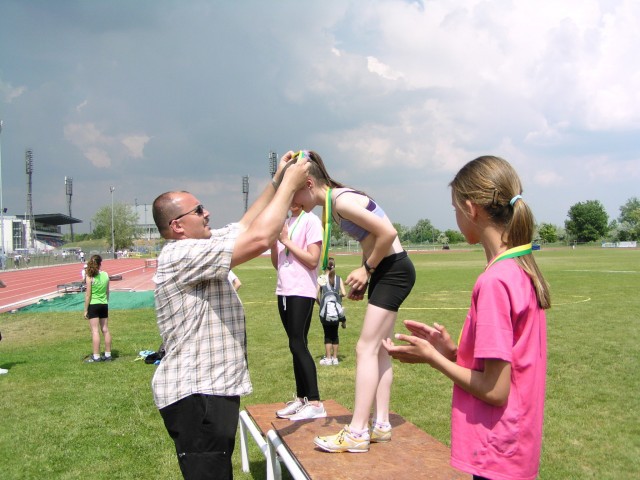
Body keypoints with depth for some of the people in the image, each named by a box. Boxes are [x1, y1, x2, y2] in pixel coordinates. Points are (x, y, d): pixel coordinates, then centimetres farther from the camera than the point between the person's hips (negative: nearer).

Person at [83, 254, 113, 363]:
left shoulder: (90, 277, -12)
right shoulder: (106, 275, 1)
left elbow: (88, 295, -11)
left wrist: (85, 309, -4)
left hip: (93, 305, -4)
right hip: (104, 305, 5)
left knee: (95, 331, -2)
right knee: (105, 330, 10)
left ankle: (96, 356, -1)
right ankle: (108, 355, 16)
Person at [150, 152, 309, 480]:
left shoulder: (198, 247, 10)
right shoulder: (181, 255, -21)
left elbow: (245, 225, 18)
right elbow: (259, 238, -26)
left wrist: (276, 182, 12)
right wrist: (289, 184, -16)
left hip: (213, 387, 11)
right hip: (195, 393, -11)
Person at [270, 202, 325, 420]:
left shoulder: (311, 221, -5)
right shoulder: (285, 224, 15)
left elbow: (312, 260, -13)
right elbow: (276, 263, 15)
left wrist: (286, 240, -11)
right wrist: (274, 241, -1)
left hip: (302, 292, -7)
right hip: (284, 290, 7)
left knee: (297, 344, -11)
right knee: (297, 345, 10)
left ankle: (315, 403, -8)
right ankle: (300, 398, 17)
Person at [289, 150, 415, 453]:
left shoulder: (341, 201, -20)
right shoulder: (332, 203, 9)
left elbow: (388, 233, -23)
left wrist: (366, 269, -12)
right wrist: (365, 275, 7)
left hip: (394, 271, -10)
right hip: (383, 271, 10)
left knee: (366, 349, -9)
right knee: (378, 349, 12)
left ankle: (357, 434, -4)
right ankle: (380, 425, 20)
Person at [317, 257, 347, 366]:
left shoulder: (320, 279, -5)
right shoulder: (339, 279, 1)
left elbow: (316, 296, -8)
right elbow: (344, 293, -7)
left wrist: (320, 304, 10)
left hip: (325, 312, -2)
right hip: (336, 311, 2)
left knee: (327, 334, 8)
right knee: (335, 334, 13)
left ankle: (328, 358, 9)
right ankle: (335, 358, 16)